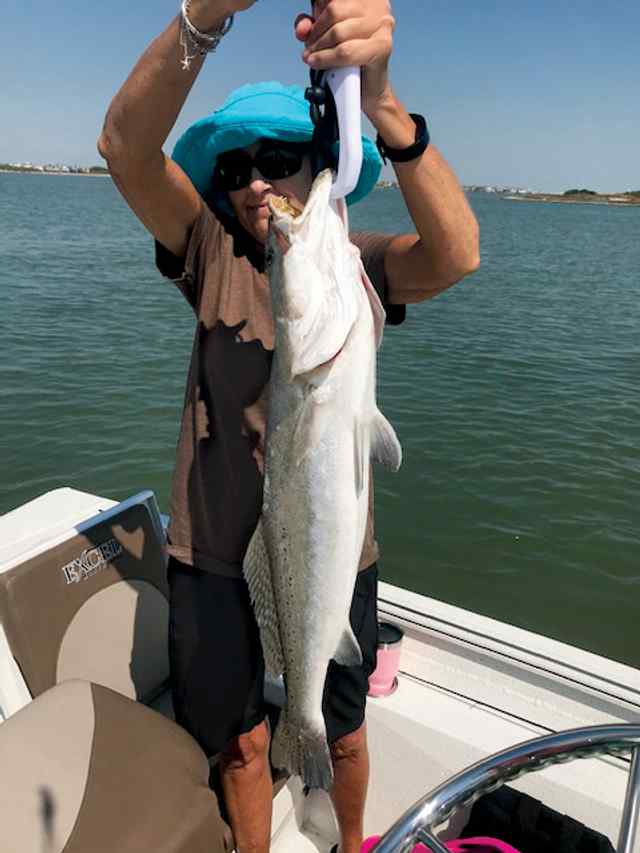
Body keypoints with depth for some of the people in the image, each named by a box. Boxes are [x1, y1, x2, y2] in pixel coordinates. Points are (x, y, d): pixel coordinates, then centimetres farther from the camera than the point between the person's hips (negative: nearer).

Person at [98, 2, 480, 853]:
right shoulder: (214, 254, -6)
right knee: (239, 742, 21)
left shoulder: (356, 262, -8)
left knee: (341, 735, 23)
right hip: (214, 555, 1)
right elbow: (126, 147, -22)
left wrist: (380, 102, -44)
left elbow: (455, 255, -29)